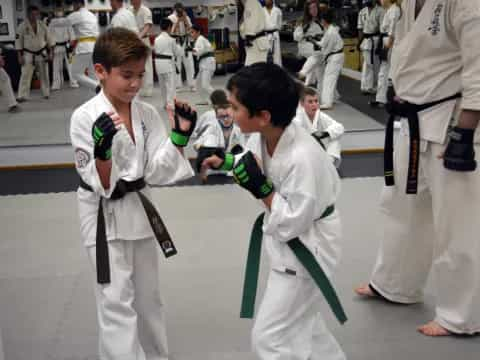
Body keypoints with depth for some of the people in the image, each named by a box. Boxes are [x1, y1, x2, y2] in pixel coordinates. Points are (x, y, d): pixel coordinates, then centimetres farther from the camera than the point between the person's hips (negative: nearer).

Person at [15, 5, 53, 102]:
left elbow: (48, 39, 4)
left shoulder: (42, 24, -3)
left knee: (44, 75, 10)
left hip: (42, 53, 2)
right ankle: (22, 96, -2)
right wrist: (20, 56, -7)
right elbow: (18, 42, -5)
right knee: (25, 75, -5)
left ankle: (46, 93, 24)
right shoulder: (22, 26, -10)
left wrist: (50, 53, 2)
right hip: (29, 54, -2)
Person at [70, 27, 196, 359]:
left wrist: (180, 135, -15)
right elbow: (102, 184, -18)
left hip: (140, 210, 5)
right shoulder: (85, 117, -16)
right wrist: (102, 148, -36)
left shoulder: (148, 114, -3)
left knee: (148, 296, 20)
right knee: (116, 303, -3)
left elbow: (158, 172, -4)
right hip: (105, 217, -5)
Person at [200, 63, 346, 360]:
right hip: (287, 242, 9)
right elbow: (253, 161, 11)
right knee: (301, 319, 28)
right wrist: (225, 161, -5)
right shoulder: (263, 136, -11)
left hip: (307, 251, -9)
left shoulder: (303, 158, -35)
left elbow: (293, 224, -28)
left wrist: (261, 188, -29)